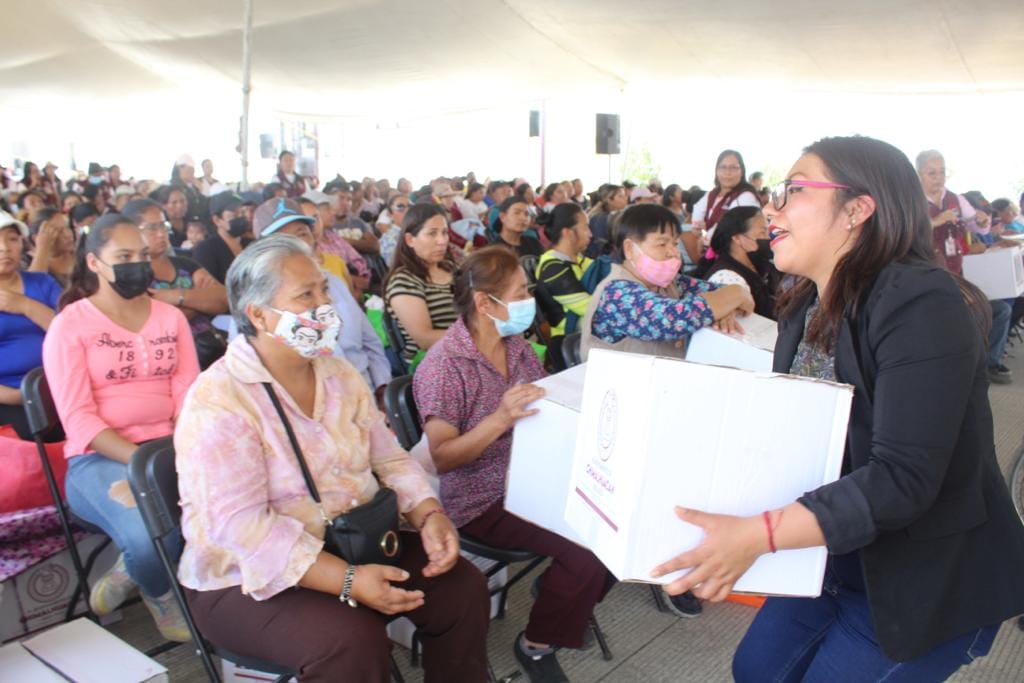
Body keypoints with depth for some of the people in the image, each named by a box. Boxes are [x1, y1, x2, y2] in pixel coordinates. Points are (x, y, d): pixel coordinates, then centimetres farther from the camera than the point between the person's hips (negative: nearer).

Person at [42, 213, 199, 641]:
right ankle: (160, 597, 5)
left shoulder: (170, 317, 13)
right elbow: (78, 419, -9)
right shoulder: (70, 325, 0)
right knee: (152, 536, -34)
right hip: (99, 457, -4)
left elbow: (189, 394, 4)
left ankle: (128, 573, 1)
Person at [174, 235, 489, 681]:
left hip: (356, 547, 7)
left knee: (461, 586, -7)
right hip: (250, 578, -6)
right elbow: (239, 526, -26)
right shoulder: (218, 402, -19)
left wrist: (430, 515, -13)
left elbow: (389, 458, 6)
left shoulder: (338, 375, 4)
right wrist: (347, 582, -32)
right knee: (351, 640, -30)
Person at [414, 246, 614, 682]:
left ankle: (559, 591, 20)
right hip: (482, 500, -7)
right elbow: (440, 458, -21)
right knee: (583, 552, -22)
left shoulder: (516, 346, 4)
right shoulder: (444, 366, -18)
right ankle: (536, 646, 4)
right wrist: (500, 420, -33)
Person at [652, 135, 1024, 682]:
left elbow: (903, 479, -33)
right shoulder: (806, 309, 1)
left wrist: (756, 535, -41)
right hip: (836, 554, 7)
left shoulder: (921, 304, -25)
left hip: (933, 580, -7)